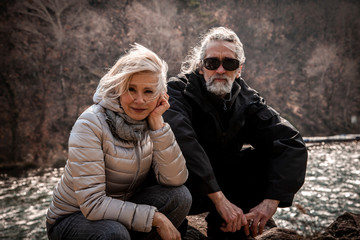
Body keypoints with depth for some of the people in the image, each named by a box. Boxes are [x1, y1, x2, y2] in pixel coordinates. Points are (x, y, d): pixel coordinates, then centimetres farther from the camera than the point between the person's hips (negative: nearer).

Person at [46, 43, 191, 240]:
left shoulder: (148, 123, -6)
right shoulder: (91, 124, -23)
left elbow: (175, 180, -18)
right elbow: (92, 204, -28)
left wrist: (157, 122, -23)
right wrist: (155, 217, -27)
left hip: (119, 214, 5)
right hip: (72, 219, -5)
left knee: (179, 196, -17)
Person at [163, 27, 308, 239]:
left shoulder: (247, 100, -4)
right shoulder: (178, 91, -17)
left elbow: (292, 144, -14)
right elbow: (182, 142, -36)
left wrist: (271, 201, -28)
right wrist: (219, 199, -40)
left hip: (221, 184, 5)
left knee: (272, 157, -15)